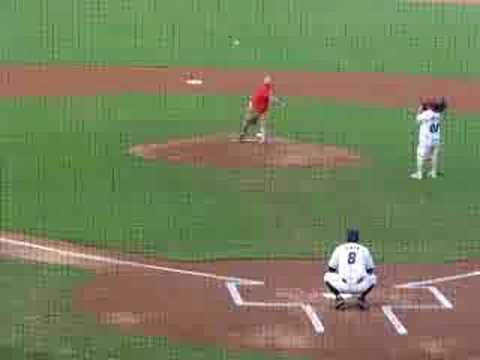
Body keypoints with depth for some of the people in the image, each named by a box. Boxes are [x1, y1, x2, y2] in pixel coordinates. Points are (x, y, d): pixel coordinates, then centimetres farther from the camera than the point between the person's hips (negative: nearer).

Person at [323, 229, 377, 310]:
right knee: (373, 277, 31)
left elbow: (331, 269, 22)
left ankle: (339, 297, 6)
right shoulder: (364, 249, 17)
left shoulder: (339, 249, 17)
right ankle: (361, 297, 9)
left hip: (343, 286, -1)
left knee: (327, 276, 27)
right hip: (360, 286, 1)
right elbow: (370, 270, 24)